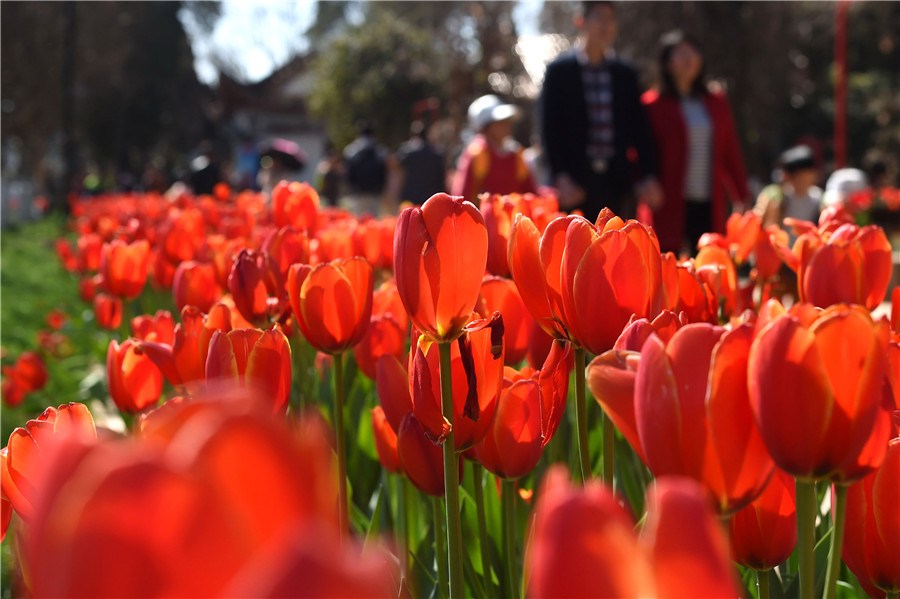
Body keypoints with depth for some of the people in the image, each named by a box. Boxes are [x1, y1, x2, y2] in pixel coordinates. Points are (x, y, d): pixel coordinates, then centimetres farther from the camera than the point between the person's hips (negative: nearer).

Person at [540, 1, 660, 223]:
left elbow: (639, 128, 12)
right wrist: (561, 177, -11)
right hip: (575, 182, -3)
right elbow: (550, 129, -1)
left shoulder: (626, 75, 13)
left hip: (618, 181, 3)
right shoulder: (559, 71, 3)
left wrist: (647, 175, 1)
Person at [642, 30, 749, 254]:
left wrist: (742, 196, 12)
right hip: (671, 206, -4)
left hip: (710, 206, 4)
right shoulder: (654, 104, 0)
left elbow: (730, 152, 15)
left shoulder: (715, 101, 13)